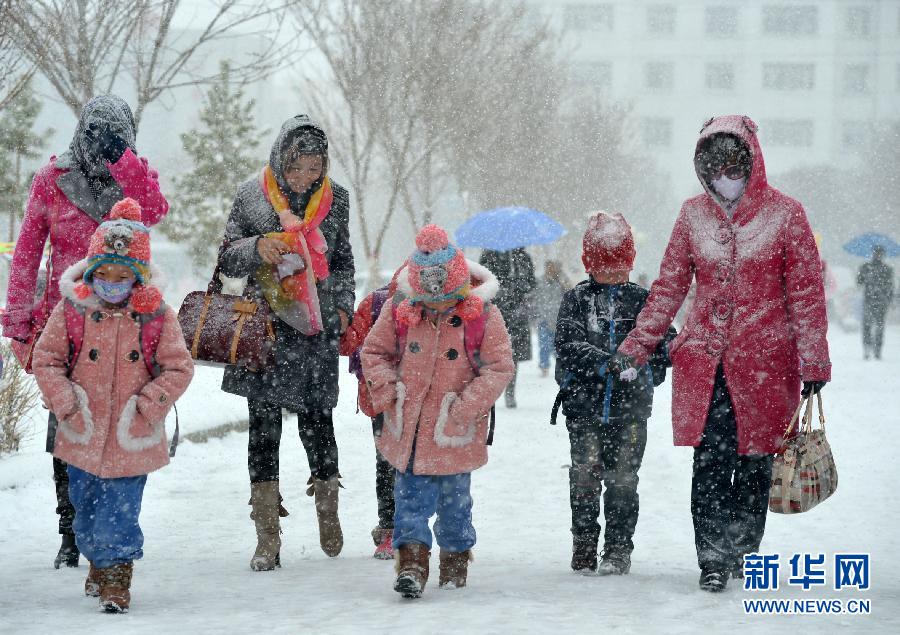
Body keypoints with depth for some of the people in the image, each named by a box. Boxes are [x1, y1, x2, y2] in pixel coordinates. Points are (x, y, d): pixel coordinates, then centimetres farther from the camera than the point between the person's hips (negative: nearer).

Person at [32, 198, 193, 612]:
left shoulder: (156, 316, -7)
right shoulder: (71, 310, -4)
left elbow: (178, 368, -4)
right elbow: (46, 360, 1)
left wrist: (147, 407, -12)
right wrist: (67, 404, -9)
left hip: (131, 438, -3)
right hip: (83, 436, 3)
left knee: (119, 513, -6)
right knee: (86, 508, 17)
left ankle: (116, 577, 8)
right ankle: (98, 562, 40)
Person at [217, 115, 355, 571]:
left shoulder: (336, 199, 5)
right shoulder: (251, 196, -1)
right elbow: (226, 260, 4)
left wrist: (343, 305, 6)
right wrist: (255, 248, -15)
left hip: (318, 328, 1)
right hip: (267, 327, -1)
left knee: (317, 420, 4)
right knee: (265, 425, -2)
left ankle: (328, 510, 29)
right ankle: (267, 538, 3)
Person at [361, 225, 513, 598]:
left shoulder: (482, 315, -11)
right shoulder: (400, 309, -5)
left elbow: (499, 367, -8)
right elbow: (374, 352, 6)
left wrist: (465, 409, -15)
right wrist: (388, 395, -7)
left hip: (454, 430, -1)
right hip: (408, 425, 1)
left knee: (454, 497, 11)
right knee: (410, 494, -4)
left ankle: (456, 558, 28)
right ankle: (412, 561, -5)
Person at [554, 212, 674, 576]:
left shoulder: (641, 300, 7)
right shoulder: (576, 300, 4)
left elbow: (665, 339, 4)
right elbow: (568, 344, -9)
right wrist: (603, 363, -24)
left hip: (630, 408, 0)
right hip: (585, 405, 0)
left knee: (623, 478, 1)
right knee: (585, 476, 2)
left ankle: (618, 549, 10)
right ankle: (584, 546, 16)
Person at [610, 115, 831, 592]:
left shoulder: (784, 214, -1)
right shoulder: (694, 214, 7)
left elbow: (806, 292, 1)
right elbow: (669, 286, 12)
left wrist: (812, 363, -3)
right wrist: (636, 346, 6)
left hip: (765, 361, -1)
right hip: (704, 361, 1)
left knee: (755, 463, 6)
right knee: (710, 461, -7)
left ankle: (742, 554, 22)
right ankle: (713, 560, -1)